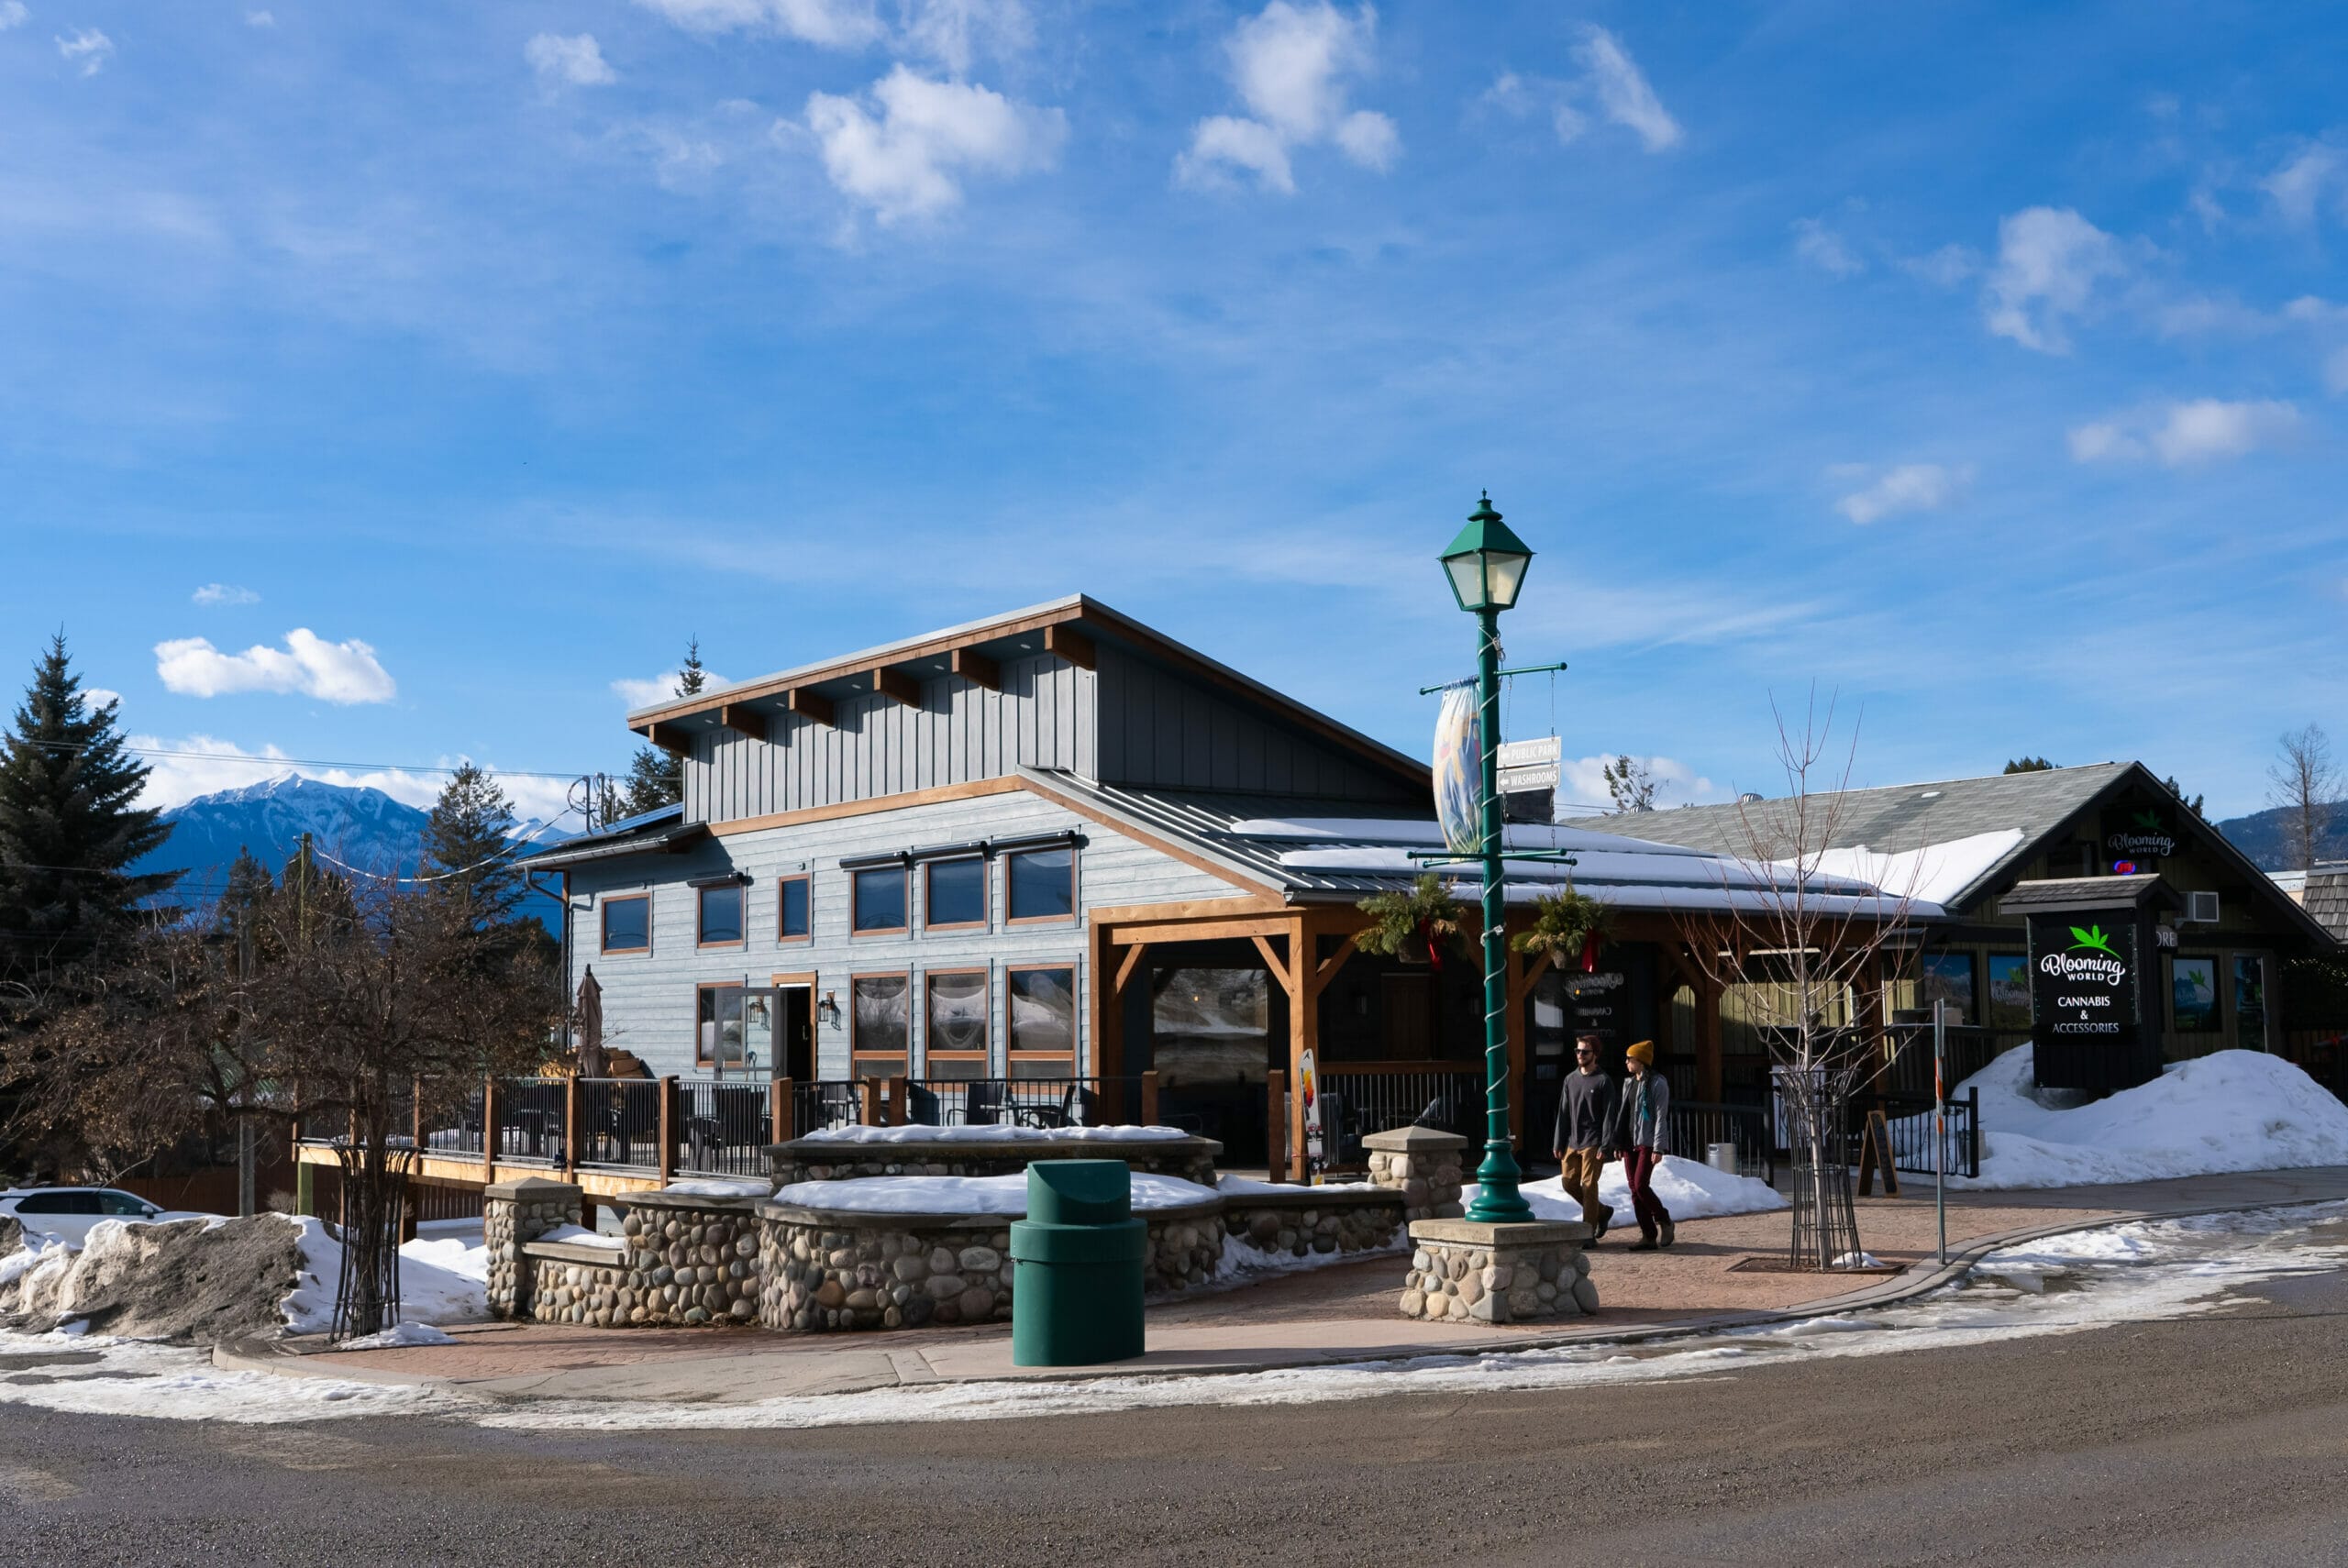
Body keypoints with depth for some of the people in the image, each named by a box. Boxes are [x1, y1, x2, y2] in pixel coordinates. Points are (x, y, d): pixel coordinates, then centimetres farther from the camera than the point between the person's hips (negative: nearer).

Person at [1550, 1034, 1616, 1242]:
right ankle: (1603, 1211, 27)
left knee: (1588, 1186, -7)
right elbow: (1563, 1113, 14)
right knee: (1569, 1182, 6)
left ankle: (1588, 1234, -1)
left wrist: (1604, 1146, -15)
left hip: (1592, 1144, -6)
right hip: (1572, 1142, 6)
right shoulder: (1570, 1079, 12)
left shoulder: (1603, 1081, -4)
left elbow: (1608, 1116, -8)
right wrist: (1558, 1143, 9)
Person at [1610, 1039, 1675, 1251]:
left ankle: (1664, 1221, 6)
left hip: (1647, 1143, -8)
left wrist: (1658, 1147, -18)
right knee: (1634, 1190, 4)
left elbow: (1661, 1117, -12)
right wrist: (1618, 1143, 15)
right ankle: (1649, 1236, 8)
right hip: (1629, 1143, 8)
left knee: (1641, 1186, -16)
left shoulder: (1657, 1084, -8)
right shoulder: (1629, 1084, 16)